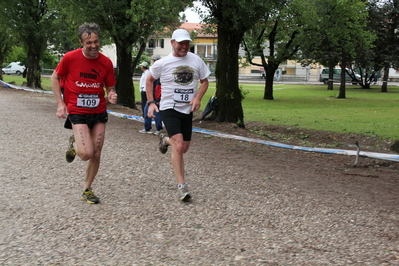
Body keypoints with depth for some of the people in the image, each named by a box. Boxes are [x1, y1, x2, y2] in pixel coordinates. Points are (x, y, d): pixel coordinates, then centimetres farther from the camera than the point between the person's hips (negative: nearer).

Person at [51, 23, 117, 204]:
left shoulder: (106, 62, -4)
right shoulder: (70, 58, -10)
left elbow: (110, 88, 7)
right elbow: (55, 78, 4)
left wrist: (111, 96, -17)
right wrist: (60, 103, -4)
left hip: (99, 113, 3)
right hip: (77, 112, -3)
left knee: (96, 155, 5)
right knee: (86, 154, -17)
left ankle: (87, 190, 26)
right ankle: (74, 144, 20)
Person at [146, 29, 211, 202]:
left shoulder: (196, 61, 0)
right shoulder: (163, 63, -6)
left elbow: (204, 81, 11)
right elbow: (149, 80, 9)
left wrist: (198, 97, -7)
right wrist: (150, 102, 0)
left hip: (187, 110, 4)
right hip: (169, 108, -4)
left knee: (184, 148, 13)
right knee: (178, 146, -18)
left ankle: (165, 140, 47)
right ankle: (181, 186, -12)